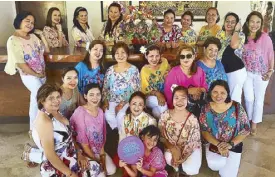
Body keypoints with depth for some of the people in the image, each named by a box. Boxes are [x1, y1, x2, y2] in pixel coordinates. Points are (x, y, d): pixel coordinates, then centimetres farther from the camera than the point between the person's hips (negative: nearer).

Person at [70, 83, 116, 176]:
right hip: (84, 152, -6)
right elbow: (82, 140, -20)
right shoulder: (80, 112, -21)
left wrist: (102, 155, -4)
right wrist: (95, 160, -15)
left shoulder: (100, 111, 0)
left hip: (99, 150, 6)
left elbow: (102, 135, 4)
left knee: (111, 170, -5)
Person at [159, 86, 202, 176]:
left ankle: (178, 165, 14)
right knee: (169, 158, -28)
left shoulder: (193, 119, -16)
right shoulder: (165, 115, -11)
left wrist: (184, 156, -20)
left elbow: (196, 141, -10)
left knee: (191, 169, -22)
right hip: (171, 148, 1)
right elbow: (161, 136, -4)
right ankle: (180, 167, 8)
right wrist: (173, 148, -19)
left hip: (189, 150, -1)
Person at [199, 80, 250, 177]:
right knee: (215, 166, -25)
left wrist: (231, 144, -19)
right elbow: (204, 131, -8)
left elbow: (246, 129, -8)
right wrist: (218, 145, -21)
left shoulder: (237, 107, -13)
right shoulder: (206, 109, -11)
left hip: (233, 145, 0)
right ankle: (219, 160, 12)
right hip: (213, 144, 0)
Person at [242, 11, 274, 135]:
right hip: (247, 73, 2)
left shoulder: (265, 37, -14)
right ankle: (249, 120, 34)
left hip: (261, 74, -2)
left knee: (258, 99, 12)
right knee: (248, 98, 11)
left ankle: (254, 123, 29)